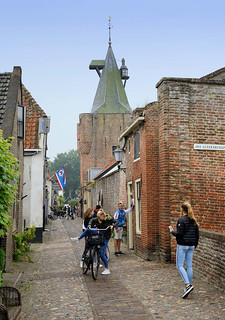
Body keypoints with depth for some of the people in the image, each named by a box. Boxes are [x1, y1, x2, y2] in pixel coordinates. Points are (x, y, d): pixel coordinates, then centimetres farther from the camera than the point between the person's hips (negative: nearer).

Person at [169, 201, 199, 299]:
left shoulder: (181, 220, -14)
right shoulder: (194, 221, 8)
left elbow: (179, 234, -19)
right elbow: (197, 234, 12)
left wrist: (172, 232, -1)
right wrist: (195, 245, 21)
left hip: (182, 245, -7)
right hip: (191, 245, 7)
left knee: (179, 265, -2)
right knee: (189, 266, 11)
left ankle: (188, 285, -14)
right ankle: (189, 285, 15)